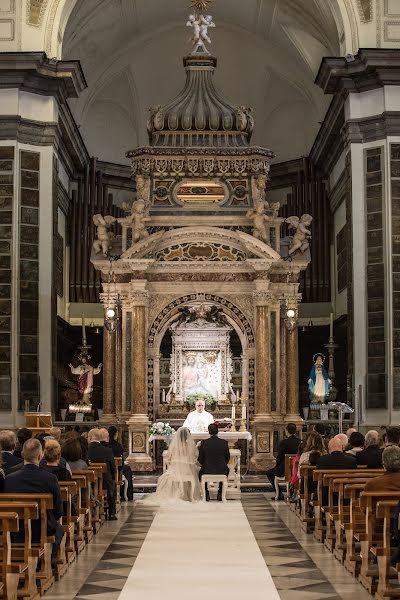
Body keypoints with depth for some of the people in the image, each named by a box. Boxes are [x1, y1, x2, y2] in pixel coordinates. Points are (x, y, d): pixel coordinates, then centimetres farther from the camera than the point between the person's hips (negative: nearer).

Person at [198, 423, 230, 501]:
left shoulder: (204, 443, -11)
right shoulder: (224, 443, -7)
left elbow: (200, 459, -2)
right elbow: (227, 458, 4)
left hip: (207, 471, -1)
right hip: (221, 471, 1)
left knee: (201, 471, 35)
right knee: (226, 469, 38)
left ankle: (206, 494, 34)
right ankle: (220, 493, 36)